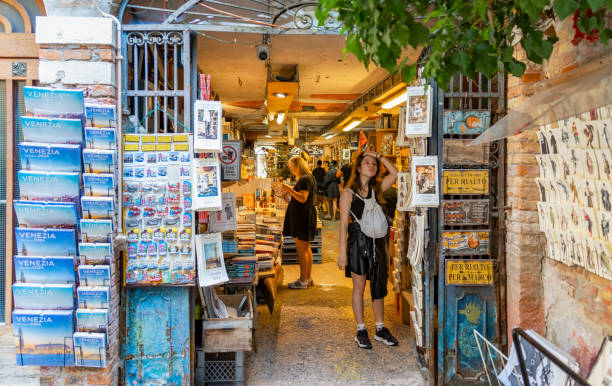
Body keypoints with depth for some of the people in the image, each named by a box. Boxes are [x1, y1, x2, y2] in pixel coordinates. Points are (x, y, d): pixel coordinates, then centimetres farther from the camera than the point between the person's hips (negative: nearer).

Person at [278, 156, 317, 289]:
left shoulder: (304, 179, -16)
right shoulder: (309, 178, 17)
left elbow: (303, 198, -25)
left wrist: (289, 189, -26)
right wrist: (289, 192, 18)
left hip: (302, 217, -11)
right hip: (306, 216, 11)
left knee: (302, 249, -6)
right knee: (306, 248, 15)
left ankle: (303, 281, -1)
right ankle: (308, 278, 23)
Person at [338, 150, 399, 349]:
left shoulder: (376, 190, 8)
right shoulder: (349, 193, -5)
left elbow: (395, 173, 0)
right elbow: (343, 223, -7)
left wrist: (379, 156, -2)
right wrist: (342, 252, -11)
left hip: (377, 243, 4)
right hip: (357, 242, -4)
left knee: (379, 287, 11)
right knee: (359, 288, 5)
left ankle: (380, 329, 23)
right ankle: (361, 331, 16)